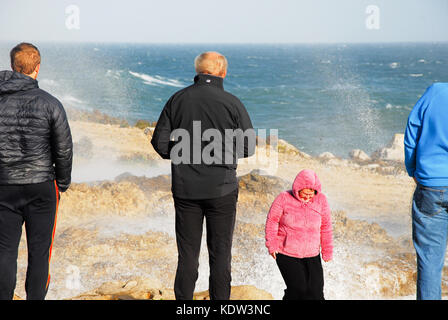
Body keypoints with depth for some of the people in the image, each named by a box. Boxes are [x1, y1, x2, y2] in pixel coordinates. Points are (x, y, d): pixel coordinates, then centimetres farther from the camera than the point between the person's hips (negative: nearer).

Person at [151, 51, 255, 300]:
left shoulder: (178, 99, 0)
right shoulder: (232, 103, -8)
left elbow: (160, 142, 2)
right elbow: (248, 147, -3)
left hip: (185, 188, 2)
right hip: (221, 188, -2)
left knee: (187, 253, 9)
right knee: (220, 252, 7)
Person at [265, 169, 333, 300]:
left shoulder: (321, 200, -4)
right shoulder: (284, 198, -10)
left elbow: (326, 227, 6)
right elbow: (272, 220, -2)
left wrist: (327, 252, 10)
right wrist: (271, 244, -8)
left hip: (311, 255, 3)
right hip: (286, 253, -2)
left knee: (315, 291, -6)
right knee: (297, 288, -13)